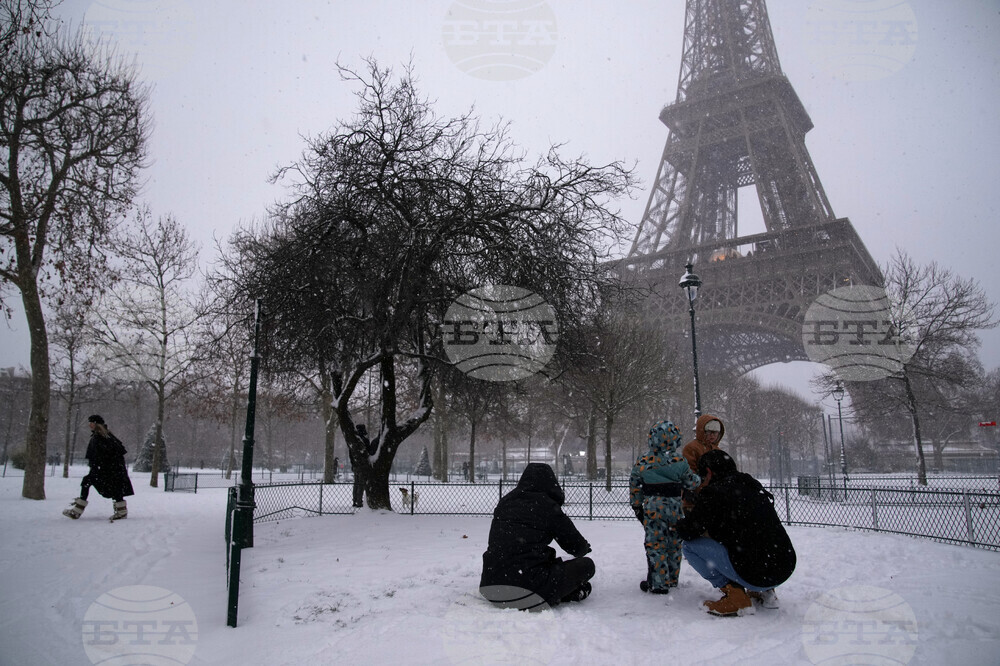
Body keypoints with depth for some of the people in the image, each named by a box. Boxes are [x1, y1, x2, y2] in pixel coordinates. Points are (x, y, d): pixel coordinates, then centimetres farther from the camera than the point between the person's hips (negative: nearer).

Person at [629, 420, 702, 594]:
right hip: (675, 506, 2)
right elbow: (690, 483, 6)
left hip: (653, 507, -2)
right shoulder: (679, 460, -5)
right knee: (674, 544, 16)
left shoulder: (642, 461, -5)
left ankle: (658, 583, 3)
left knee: (655, 545, 2)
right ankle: (672, 579, 28)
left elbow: (634, 486, 1)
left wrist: (637, 506, 12)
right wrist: (699, 478, 28)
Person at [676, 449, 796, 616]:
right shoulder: (754, 485, 14)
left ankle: (734, 594, -4)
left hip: (755, 575, -8)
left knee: (690, 545, 0)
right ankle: (764, 592, 20)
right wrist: (712, 532, 29)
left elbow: (687, 532, -7)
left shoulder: (713, 492, -9)